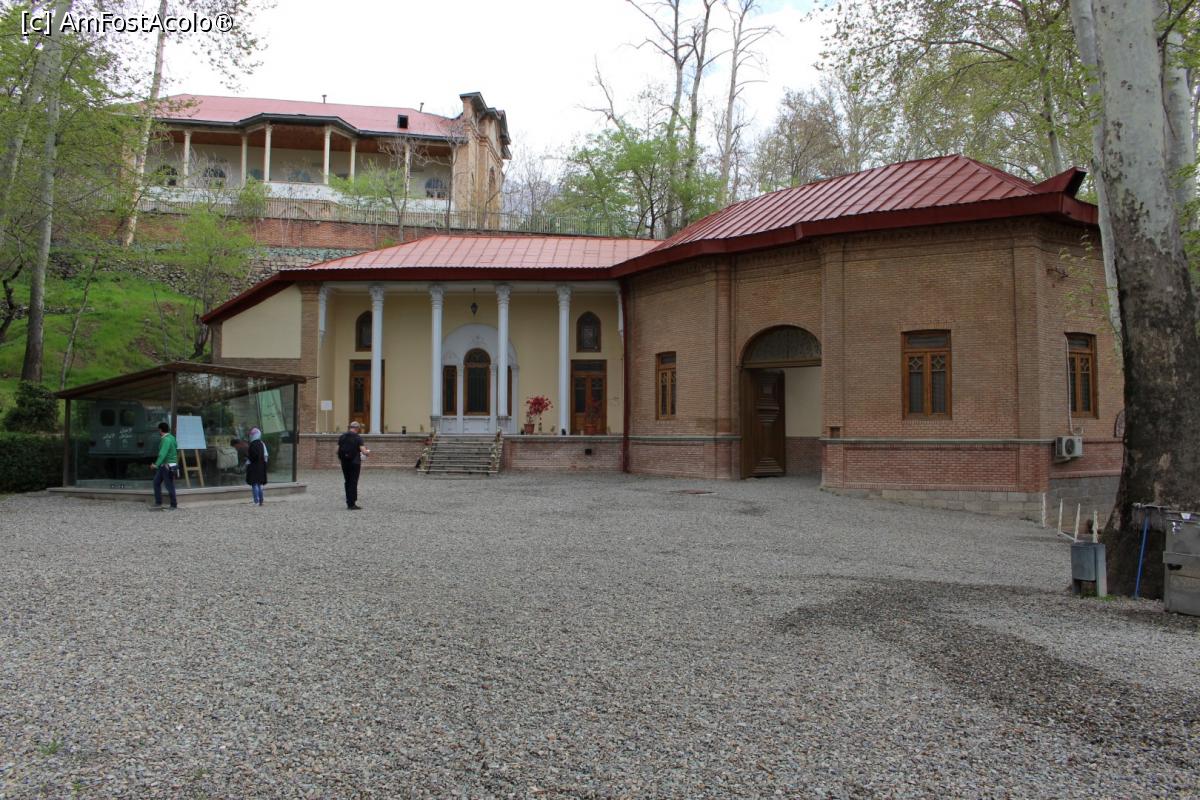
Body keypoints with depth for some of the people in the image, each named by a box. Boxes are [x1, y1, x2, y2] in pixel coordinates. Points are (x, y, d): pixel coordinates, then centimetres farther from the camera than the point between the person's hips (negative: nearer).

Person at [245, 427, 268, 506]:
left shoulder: (253, 444, -17)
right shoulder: (262, 443, 9)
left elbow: (254, 455, -23)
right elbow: (265, 455, 11)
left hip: (254, 467, -8)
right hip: (261, 467, 8)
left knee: (254, 484, -5)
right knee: (260, 484, 13)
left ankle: (256, 501, -7)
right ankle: (260, 500, 17)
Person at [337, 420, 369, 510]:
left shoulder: (342, 437, 5)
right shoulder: (358, 437, -8)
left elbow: (337, 451, 4)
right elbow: (363, 451, -15)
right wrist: (367, 451, 6)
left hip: (344, 463, 5)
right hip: (355, 462, -5)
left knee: (347, 482, 14)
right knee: (353, 483, 0)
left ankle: (349, 503, 17)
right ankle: (352, 504, -1)